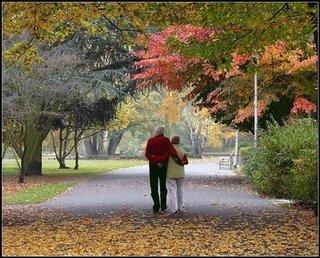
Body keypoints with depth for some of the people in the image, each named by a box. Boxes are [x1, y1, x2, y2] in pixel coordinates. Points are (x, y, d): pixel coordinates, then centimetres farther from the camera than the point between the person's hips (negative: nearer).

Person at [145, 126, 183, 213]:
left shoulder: (150, 141, 0)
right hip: (163, 165, 0)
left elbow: (147, 154, -10)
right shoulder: (166, 140, -5)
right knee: (163, 186, 14)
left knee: (154, 186, 5)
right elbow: (172, 151, -16)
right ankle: (163, 206, 17)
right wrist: (179, 161, -14)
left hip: (153, 165, 0)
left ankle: (156, 206, -1)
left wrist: (155, 161, -11)